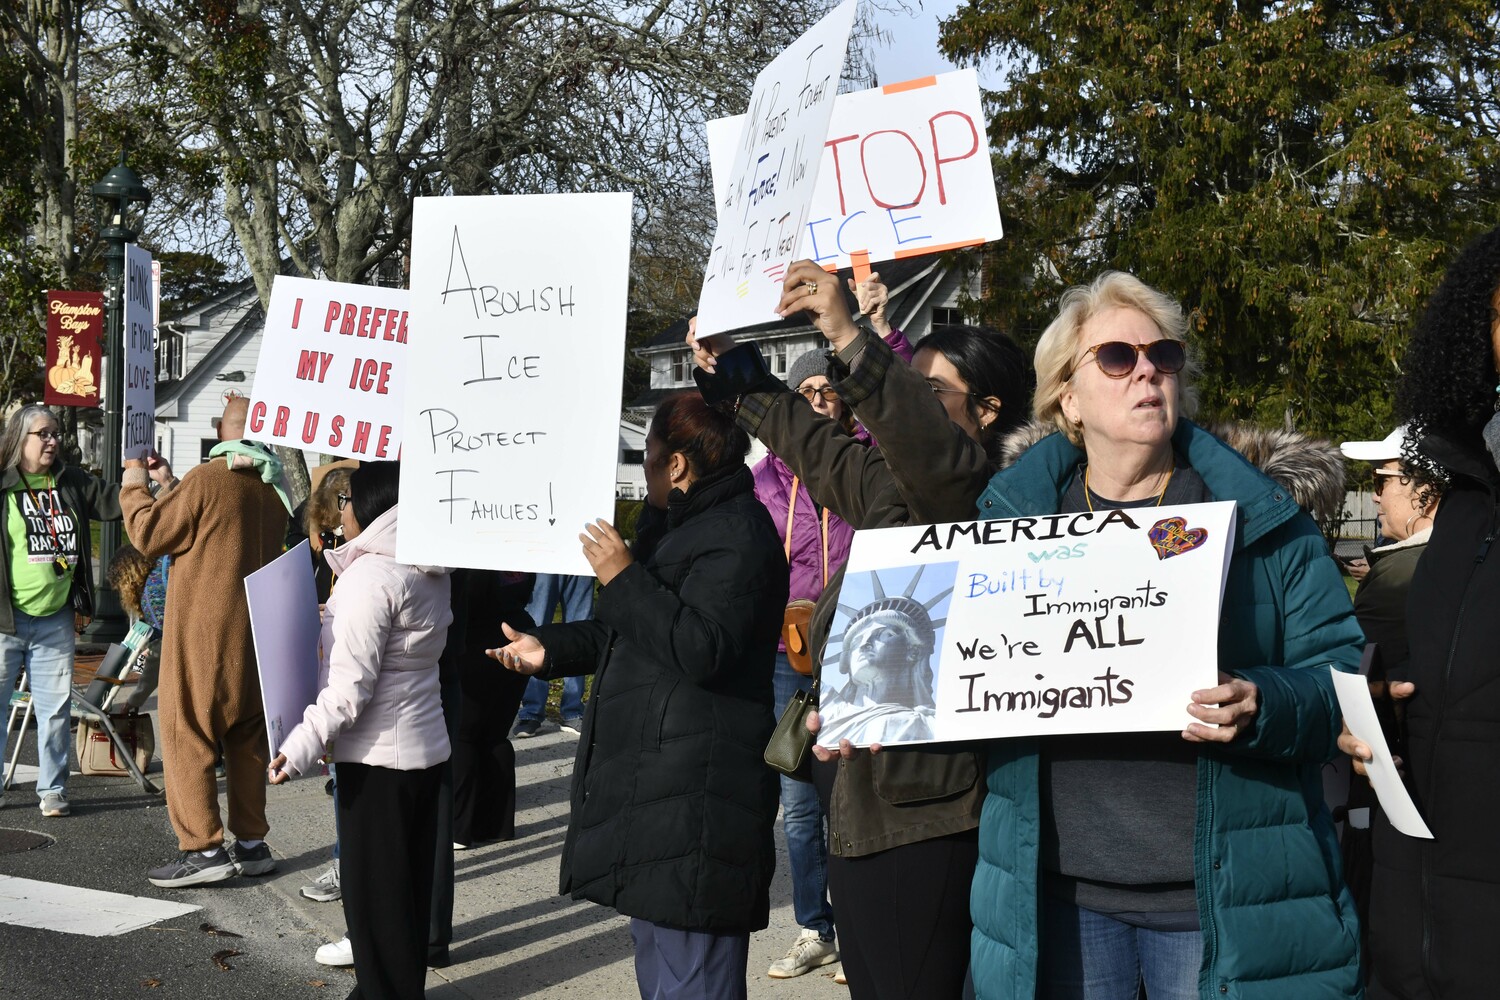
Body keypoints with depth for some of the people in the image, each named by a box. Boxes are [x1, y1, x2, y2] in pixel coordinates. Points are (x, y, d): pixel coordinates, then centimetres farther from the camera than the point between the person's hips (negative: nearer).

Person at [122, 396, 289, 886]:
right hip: (256, 637, 7)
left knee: (185, 735, -1)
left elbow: (150, 535, -8)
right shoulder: (273, 491, 10)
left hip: (204, 635, -7)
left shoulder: (207, 479, -14)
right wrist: (169, 485, 22)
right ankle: (251, 842, 17)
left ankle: (203, 848, -5)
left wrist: (135, 487, 8)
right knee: (247, 740, 13)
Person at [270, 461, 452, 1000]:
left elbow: (349, 687, -24)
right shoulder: (431, 572, 7)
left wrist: (300, 747, -26)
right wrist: (337, 622, 25)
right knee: (411, 882, 16)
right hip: (427, 747, 9)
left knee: (372, 889, 3)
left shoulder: (370, 577, -20)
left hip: (378, 758, -9)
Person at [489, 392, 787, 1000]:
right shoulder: (678, 524, 18)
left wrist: (623, 578, -21)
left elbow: (703, 650, -26)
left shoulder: (736, 537, -16)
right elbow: (630, 633, 27)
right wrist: (550, 649, 17)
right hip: (649, 773, 11)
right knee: (654, 941, 19)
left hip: (694, 790, -11)